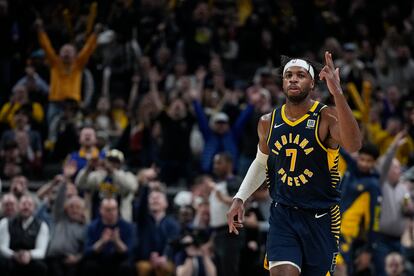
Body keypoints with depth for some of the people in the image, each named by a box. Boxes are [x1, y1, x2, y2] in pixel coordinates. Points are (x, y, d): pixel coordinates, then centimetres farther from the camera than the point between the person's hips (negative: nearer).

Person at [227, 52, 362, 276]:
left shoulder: (326, 118, -12)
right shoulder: (268, 122, 3)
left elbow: (353, 145, -34)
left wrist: (337, 94, -42)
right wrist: (239, 198, 12)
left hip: (320, 217, -2)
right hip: (282, 215, 2)